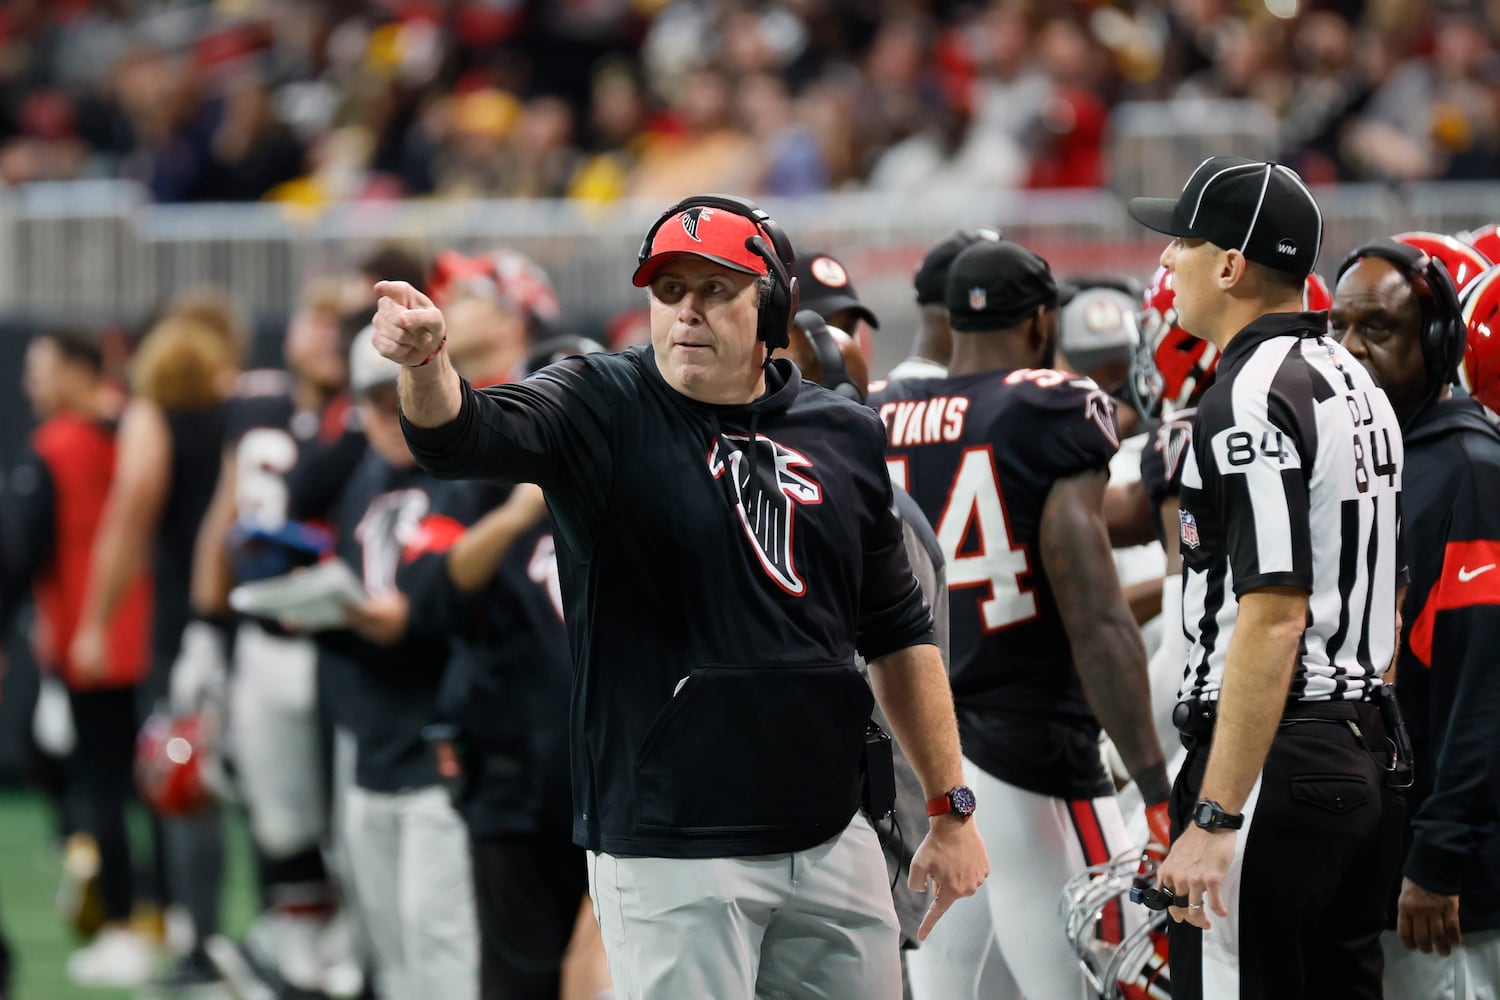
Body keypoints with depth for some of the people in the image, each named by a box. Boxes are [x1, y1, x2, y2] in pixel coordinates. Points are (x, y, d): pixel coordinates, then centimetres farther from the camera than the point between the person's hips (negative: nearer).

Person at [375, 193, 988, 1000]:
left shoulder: (841, 434, 10)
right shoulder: (603, 410, -3)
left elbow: (897, 632, 16)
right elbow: (464, 435, -23)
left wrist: (951, 810, 13)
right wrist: (424, 360, -46)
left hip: (830, 839, 5)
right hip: (671, 856, -5)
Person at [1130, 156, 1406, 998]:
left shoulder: (1252, 401, -15)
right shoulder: (1357, 384, 15)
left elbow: (1274, 618, -22)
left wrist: (1215, 818, -23)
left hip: (1277, 765, -10)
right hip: (1367, 756, 10)